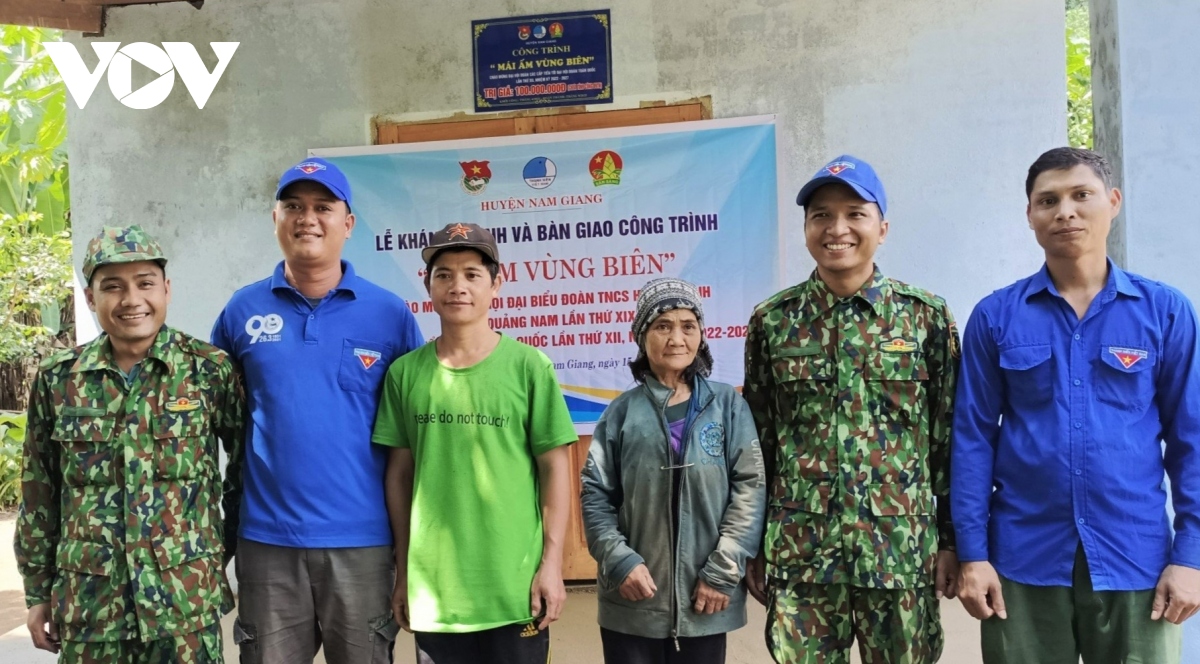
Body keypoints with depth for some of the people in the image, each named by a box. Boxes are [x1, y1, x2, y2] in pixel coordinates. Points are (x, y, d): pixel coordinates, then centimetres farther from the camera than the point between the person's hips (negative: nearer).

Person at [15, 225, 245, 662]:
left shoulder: (211, 370, -6)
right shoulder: (58, 379, 1)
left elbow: (247, 466, 4)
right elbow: (39, 497, 8)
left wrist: (231, 543, 6)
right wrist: (38, 593, 10)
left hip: (188, 600, -2)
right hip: (89, 603, 2)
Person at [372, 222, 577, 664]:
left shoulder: (530, 366, -5)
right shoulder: (405, 372, 2)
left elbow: (555, 468, -3)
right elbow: (400, 473, 7)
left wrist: (552, 563, -5)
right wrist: (402, 569, 8)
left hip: (514, 587, -2)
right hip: (433, 588, 2)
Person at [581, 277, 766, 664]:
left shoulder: (728, 405, 2)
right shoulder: (622, 412, 2)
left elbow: (751, 488, -3)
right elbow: (595, 495, 2)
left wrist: (724, 570, -8)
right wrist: (620, 561, -10)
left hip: (705, 601, 0)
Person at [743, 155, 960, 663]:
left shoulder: (927, 317, -1)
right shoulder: (772, 321, 1)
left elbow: (950, 438, 2)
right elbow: (757, 441, 5)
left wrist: (951, 539, 1)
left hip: (903, 552, 0)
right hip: (800, 552, 1)